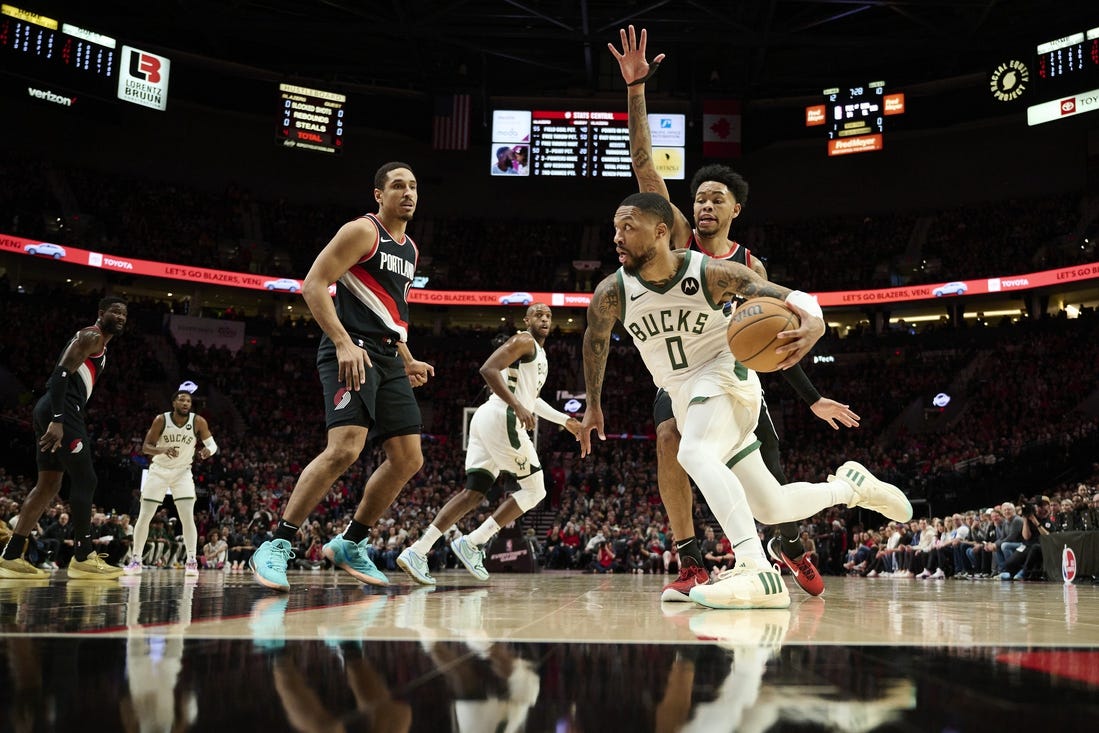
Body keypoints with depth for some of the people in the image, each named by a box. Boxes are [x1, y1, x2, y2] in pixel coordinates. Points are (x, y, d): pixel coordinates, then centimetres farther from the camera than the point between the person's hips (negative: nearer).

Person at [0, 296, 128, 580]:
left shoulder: (97, 343, 26)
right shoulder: (92, 336, -6)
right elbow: (62, 373, -19)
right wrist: (58, 420, -27)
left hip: (53, 411, 11)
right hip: (62, 410, -11)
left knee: (48, 485, 10)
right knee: (85, 480, -8)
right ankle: (84, 558, -4)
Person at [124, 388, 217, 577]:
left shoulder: (198, 422, -14)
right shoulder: (161, 420, -15)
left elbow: (212, 443, -9)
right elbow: (146, 447, -13)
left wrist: (208, 450, -34)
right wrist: (163, 450, -33)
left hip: (183, 472, 0)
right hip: (159, 470, 0)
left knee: (188, 517, -14)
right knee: (144, 516, 1)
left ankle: (192, 561, -10)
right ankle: (136, 561, 13)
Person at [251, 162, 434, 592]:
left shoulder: (410, 249, 22)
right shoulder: (362, 231, -4)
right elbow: (313, 285, -13)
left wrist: (408, 362, 22)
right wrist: (343, 342, -23)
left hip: (388, 357, 9)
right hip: (352, 352, -9)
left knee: (409, 460, 5)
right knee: (345, 448, -25)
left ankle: (351, 544, 18)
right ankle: (276, 548, -17)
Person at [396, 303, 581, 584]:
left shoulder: (539, 353, 28)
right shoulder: (523, 341, -3)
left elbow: (529, 396, 42)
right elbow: (488, 369, -17)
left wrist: (564, 419, 42)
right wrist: (518, 407, -24)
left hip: (486, 420, 9)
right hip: (501, 418, -9)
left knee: (474, 493, 3)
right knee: (535, 490, -2)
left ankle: (417, 551, -8)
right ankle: (472, 543, -7)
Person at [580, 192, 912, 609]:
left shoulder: (712, 273, -20)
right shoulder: (612, 292, -12)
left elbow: (791, 297, -18)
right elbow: (595, 342, 10)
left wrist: (814, 322, -41)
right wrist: (593, 405, 18)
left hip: (724, 375, -5)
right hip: (683, 398, 5)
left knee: (694, 453, -36)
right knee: (771, 509, 7)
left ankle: (758, 574, -42)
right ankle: (849, 485, 34)